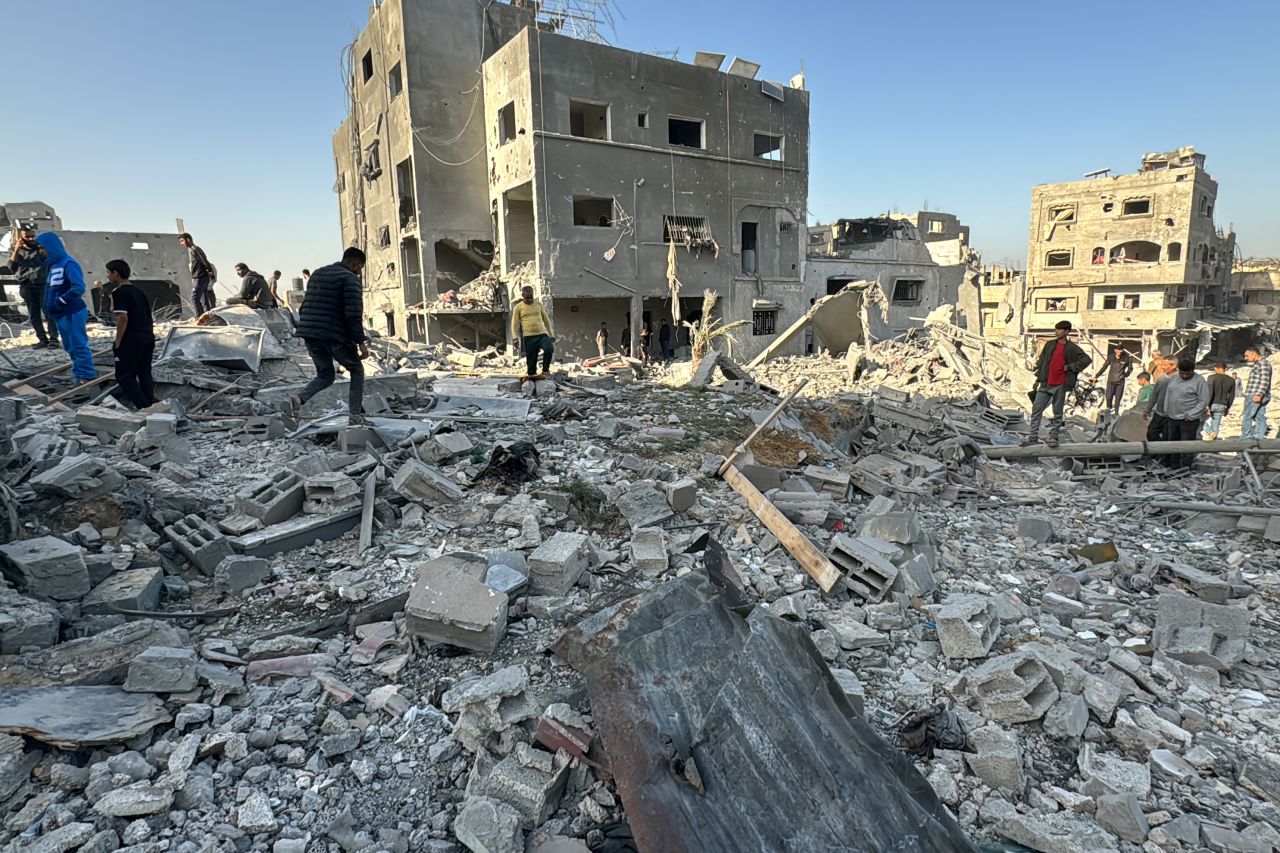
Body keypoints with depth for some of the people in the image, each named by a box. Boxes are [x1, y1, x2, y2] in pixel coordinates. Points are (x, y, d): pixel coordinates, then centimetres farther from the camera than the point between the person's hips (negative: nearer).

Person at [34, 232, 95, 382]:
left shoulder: (68, 264, -15)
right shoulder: (53, 265, 13)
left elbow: (79, 288, -25)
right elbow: (51, 288, 20)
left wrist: (60, 301, -21)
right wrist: (51, 304, 7)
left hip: (73, 313, -9)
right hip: (61, 314, 9)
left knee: (79, 345, -5)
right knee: (70, 346, 15)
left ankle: (86, 375, 1)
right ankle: (79, 371, 24)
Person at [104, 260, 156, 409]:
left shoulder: (118, 292, -8)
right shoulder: (138, 291, 16)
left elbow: (123, 318, -17)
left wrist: (118, 342, -12)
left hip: (131, 339, -8)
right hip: (148, 337, 8)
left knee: (124, 375, 0)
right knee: (145, 374, 13)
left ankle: (143, 407, -8)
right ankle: (151, 406, 13)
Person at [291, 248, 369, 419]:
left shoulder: (317, 274, 19)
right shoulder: (350, 278, -7)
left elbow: (305, 307, 21)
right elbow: (354, 314, -17)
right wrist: (361, 342, -16)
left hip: (310, 334, 7)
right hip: (335, 336, -7)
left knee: (325, 375, 19)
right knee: (357, 371, 13)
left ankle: (299, 398, -8)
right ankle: (355, 415, 7)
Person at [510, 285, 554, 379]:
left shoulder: (539, 305, 14)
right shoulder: (518, 307, 5)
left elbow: (546, 320, 20)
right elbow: (515, 324, 3)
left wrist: (551, 334, 19)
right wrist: (515, 337, -9)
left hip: (542, 334, 2)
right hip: (528, 337, -1)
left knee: (549, 349, -24)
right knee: (531, 358, -3)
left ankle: (545, 371, -8)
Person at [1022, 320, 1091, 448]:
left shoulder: (1072, 348, -1)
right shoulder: (1049, 345, 9)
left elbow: (1087, 360, -4)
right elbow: (1041, 362, 13)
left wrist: (1070, 367, -8)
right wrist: (1038, 379, 10)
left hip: (1060, 385, -3)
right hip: (1045, 383, 3)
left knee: (1058, 413, 5)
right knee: (1036, 409, 0)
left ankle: (1053, 437, 12)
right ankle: (1033, 436, 5)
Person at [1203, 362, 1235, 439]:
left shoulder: (1212, 378, -9)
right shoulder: (1231, 380, 8)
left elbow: (1209, 392, -16)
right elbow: (1232, 396, 12)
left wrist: (1207, 406, -16)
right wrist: (1227, 408, 20)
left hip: (1212, 404, -5)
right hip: (1222, 406, 5)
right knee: (1215, 426, 9)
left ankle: (1209, 432, -14)